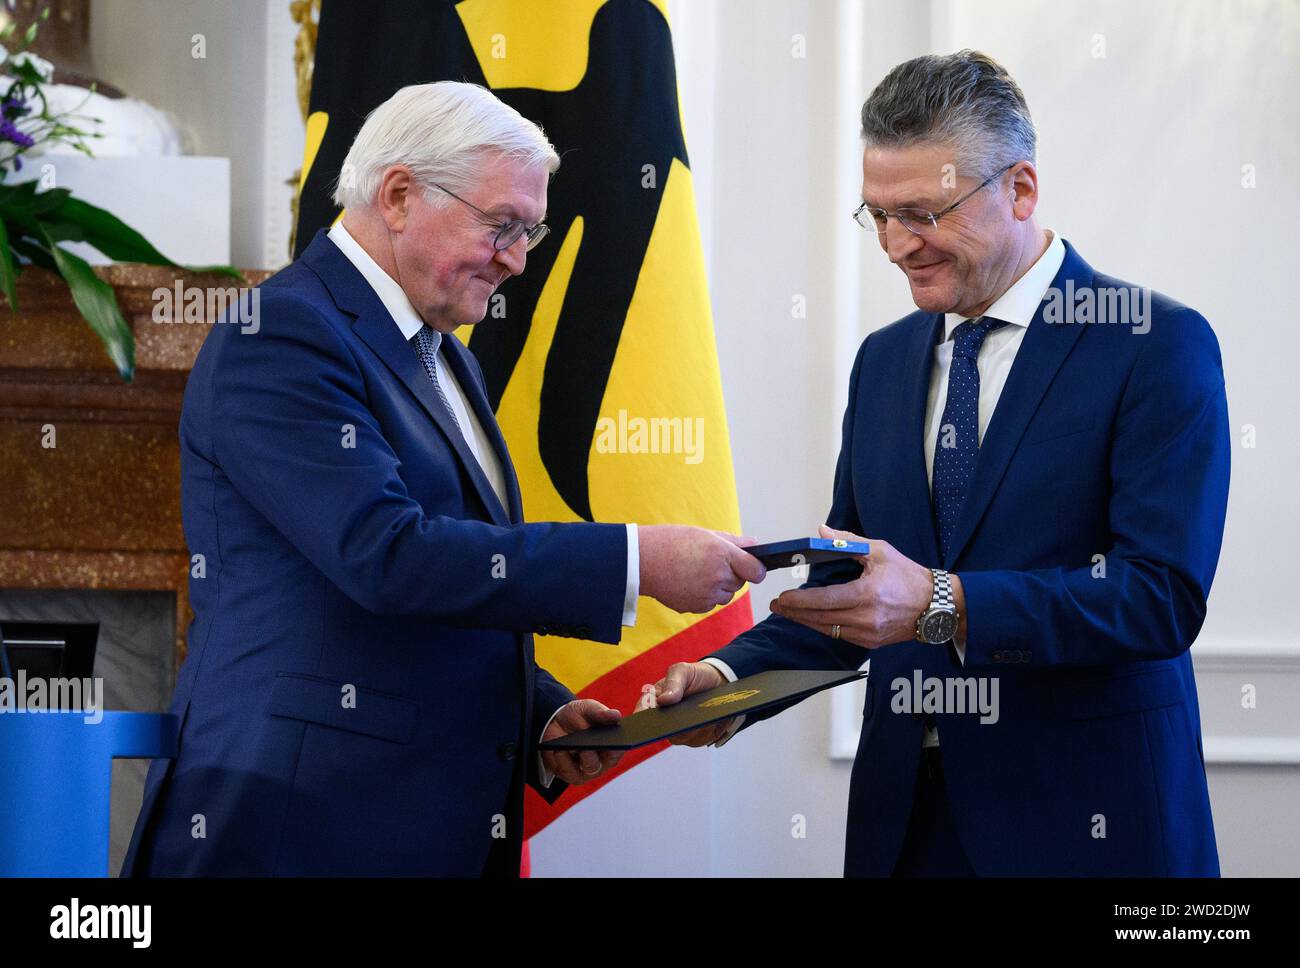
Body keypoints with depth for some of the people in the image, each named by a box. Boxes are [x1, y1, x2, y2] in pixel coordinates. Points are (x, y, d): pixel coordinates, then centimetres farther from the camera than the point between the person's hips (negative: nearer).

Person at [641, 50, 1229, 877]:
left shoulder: (1158, 345, -9)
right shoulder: (884, 359, 12)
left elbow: (1164, 596, -18)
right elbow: (850, 588, 14)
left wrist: (941, 605, -27)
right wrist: (735, 677, -5)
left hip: (1080, 824, -5)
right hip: (907, 814, 5)